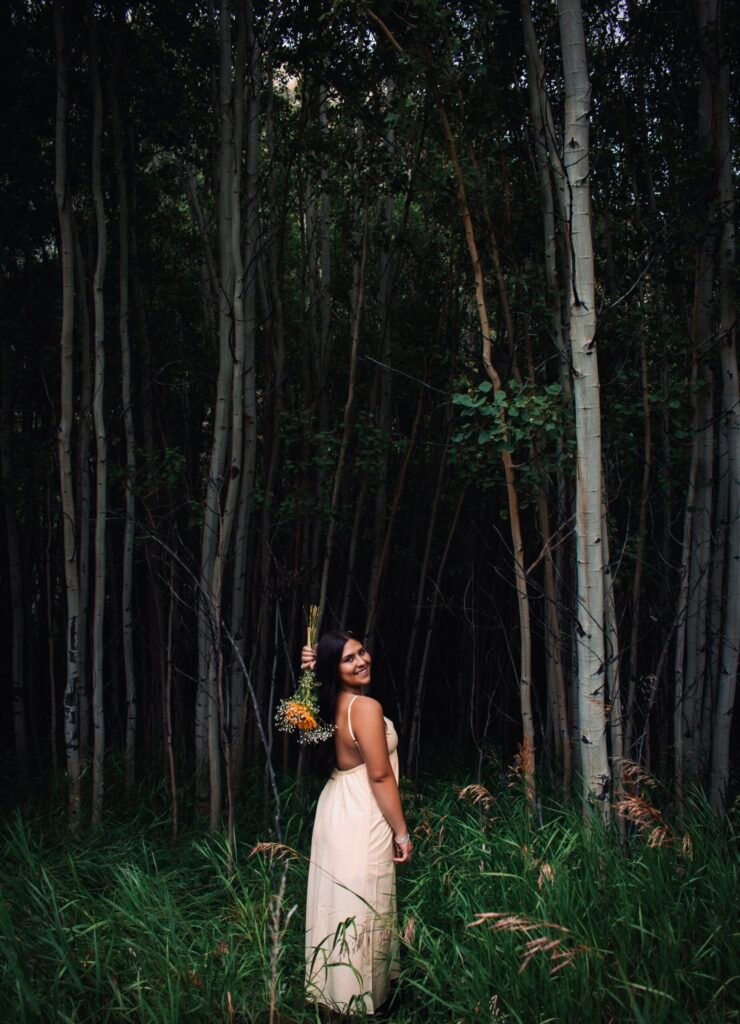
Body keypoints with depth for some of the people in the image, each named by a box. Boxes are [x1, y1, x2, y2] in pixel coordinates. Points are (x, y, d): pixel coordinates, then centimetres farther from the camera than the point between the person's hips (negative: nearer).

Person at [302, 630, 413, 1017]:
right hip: (361, 818, -9)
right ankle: (357, 1000, 16)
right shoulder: (366, 707, -22)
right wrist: (402, 832, -13)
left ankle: (334, 991, 35)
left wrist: (315, 668, 6)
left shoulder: (332, 703, 1)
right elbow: (380, 776, -21)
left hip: (338, 809, 9)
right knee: (361, 910, 3)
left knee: (339, 904, 20)